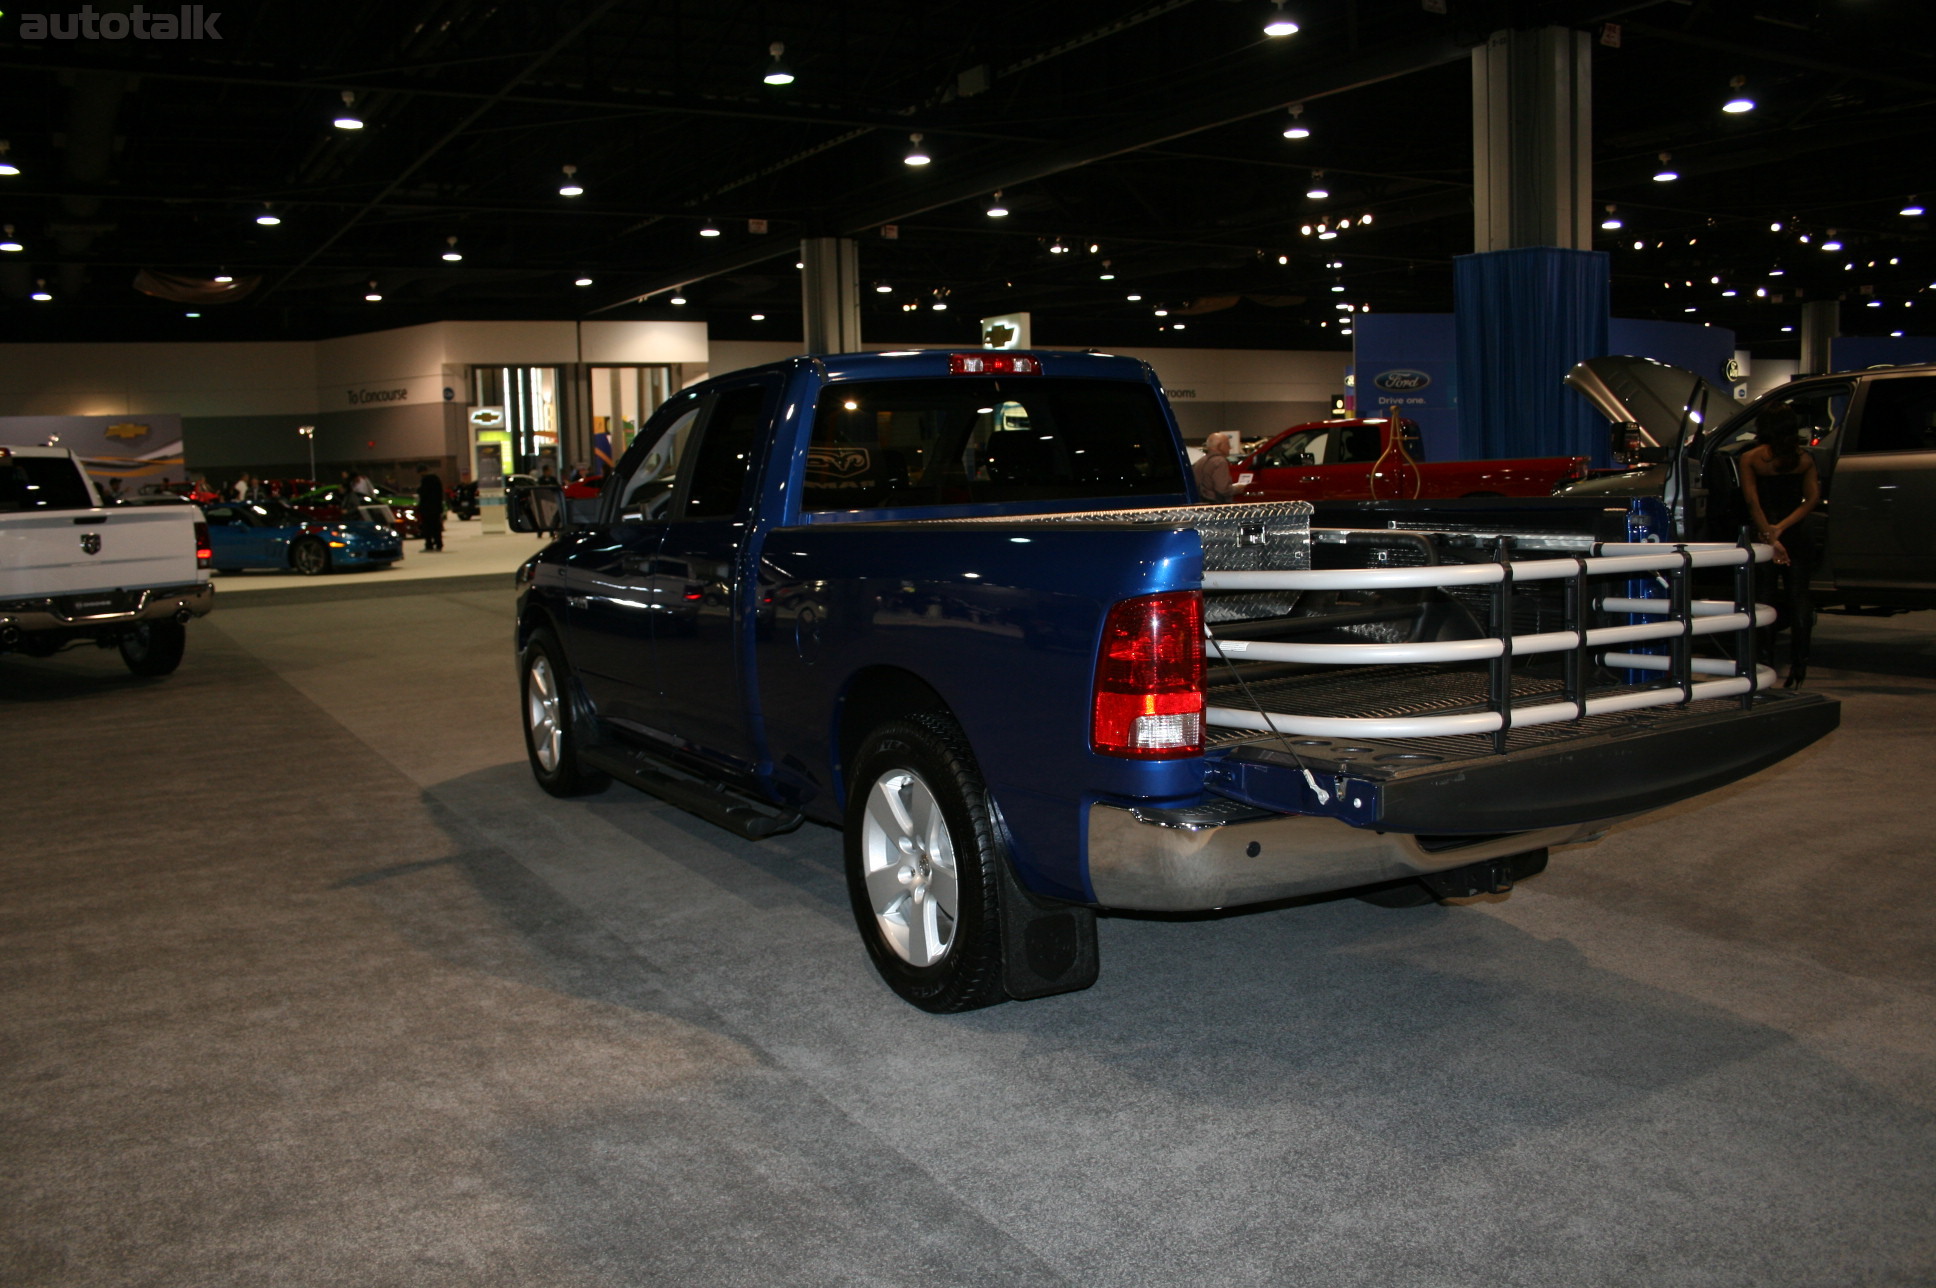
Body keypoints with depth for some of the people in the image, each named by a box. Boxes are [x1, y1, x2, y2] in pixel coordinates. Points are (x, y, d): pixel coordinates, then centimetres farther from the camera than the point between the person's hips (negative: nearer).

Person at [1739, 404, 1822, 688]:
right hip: (1799, 536, 1)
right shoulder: (1804, 459, 4)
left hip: (1763, 534, -1)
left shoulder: (1750, 458, -3)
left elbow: (1752, 502, -11)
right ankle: (1798, 667, -2)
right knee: (1798, 596, 2)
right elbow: (1813, 499, -6)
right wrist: (1782, 527, -13)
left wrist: (1770, 536, -16)